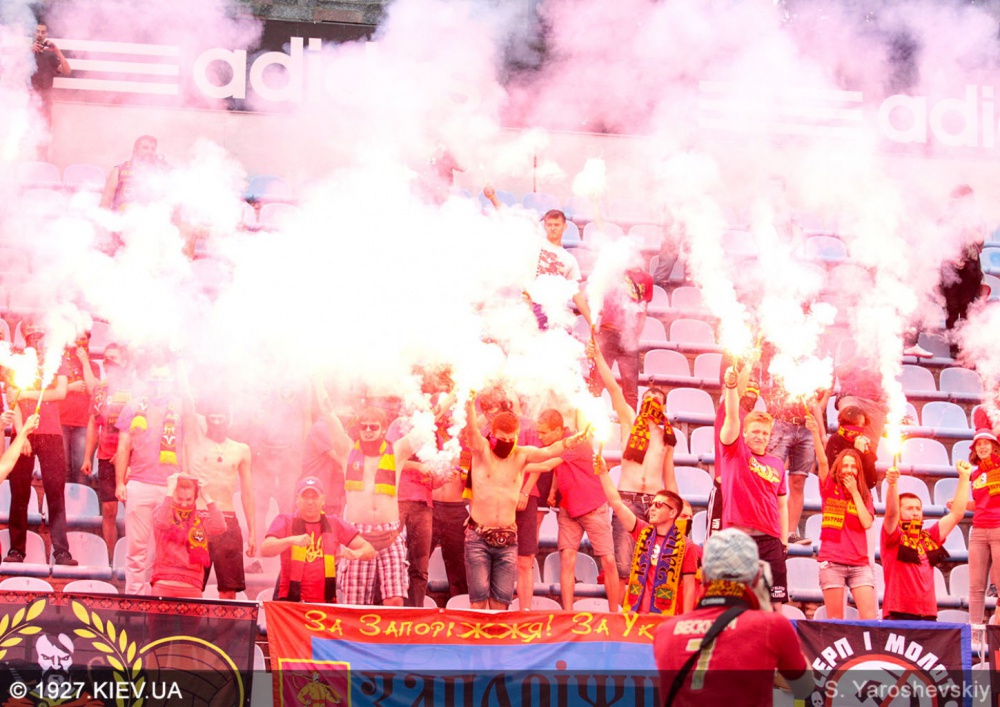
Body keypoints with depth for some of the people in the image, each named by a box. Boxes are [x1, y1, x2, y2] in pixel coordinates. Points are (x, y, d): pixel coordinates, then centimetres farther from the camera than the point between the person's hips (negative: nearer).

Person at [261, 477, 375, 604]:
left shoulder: (335, 525, 12)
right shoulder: (285, 521, 5)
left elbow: (369, 551, 9)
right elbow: (265, 550, -12)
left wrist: (355, 554, -16)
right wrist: (291, 540, -31)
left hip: (325, 602, 2)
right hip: (290, 602, -2)